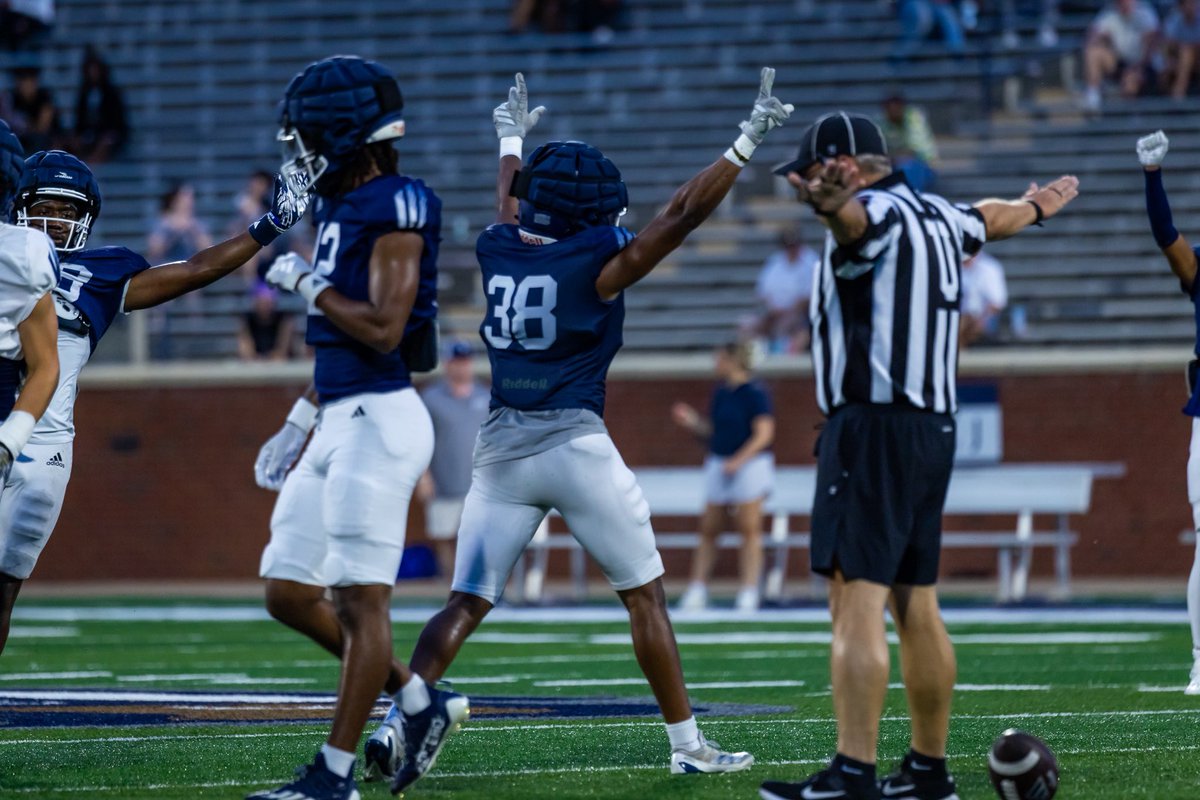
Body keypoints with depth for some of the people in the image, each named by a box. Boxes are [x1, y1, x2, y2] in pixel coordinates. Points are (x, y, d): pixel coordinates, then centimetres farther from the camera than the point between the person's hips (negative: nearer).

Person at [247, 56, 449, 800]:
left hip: (377, 422, -10)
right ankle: (421, 703, 21)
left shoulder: (394, 209, -13)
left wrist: (307, 285, -11)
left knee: (361, 600, -5)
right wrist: (299, 422, 23)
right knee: (290, 593, 11)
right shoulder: (344, 207, 15)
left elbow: (382, 331, -21)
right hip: (340, 423, 10)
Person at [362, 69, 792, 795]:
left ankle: (402, 718, -16)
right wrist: (748, 142, -4)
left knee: (468, 603, 4)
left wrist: (513, 141, 49)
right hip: (575, 444, -5)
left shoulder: (500, 252, 6)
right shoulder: (595, 265, -9)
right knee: (646, 596, 8)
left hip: (503, 448, 5)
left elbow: (510, 211, 29)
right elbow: (681, 217, -9)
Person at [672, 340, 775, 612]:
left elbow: (764, 433, -14)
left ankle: (749, 595, -1)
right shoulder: (720, 393, 13)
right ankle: (697, 592, 6)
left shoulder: (754, 393, -9)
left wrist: (739, 460, -22)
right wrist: (692, 422, 2)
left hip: (750, 465, -7)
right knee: (708, 530, 4)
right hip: (718, 465, 7)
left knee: (749, 529, -3)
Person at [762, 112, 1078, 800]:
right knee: (917, 608, 13)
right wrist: (1035, 207, 62)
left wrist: (832, 203, -59)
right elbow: (990, 220, 40)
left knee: (858, 601, -15)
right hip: (934, 429, 9)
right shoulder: (936, 217, 17)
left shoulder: (876, 213, -9)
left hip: (874, 426, -9)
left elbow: (856, 218, -36)